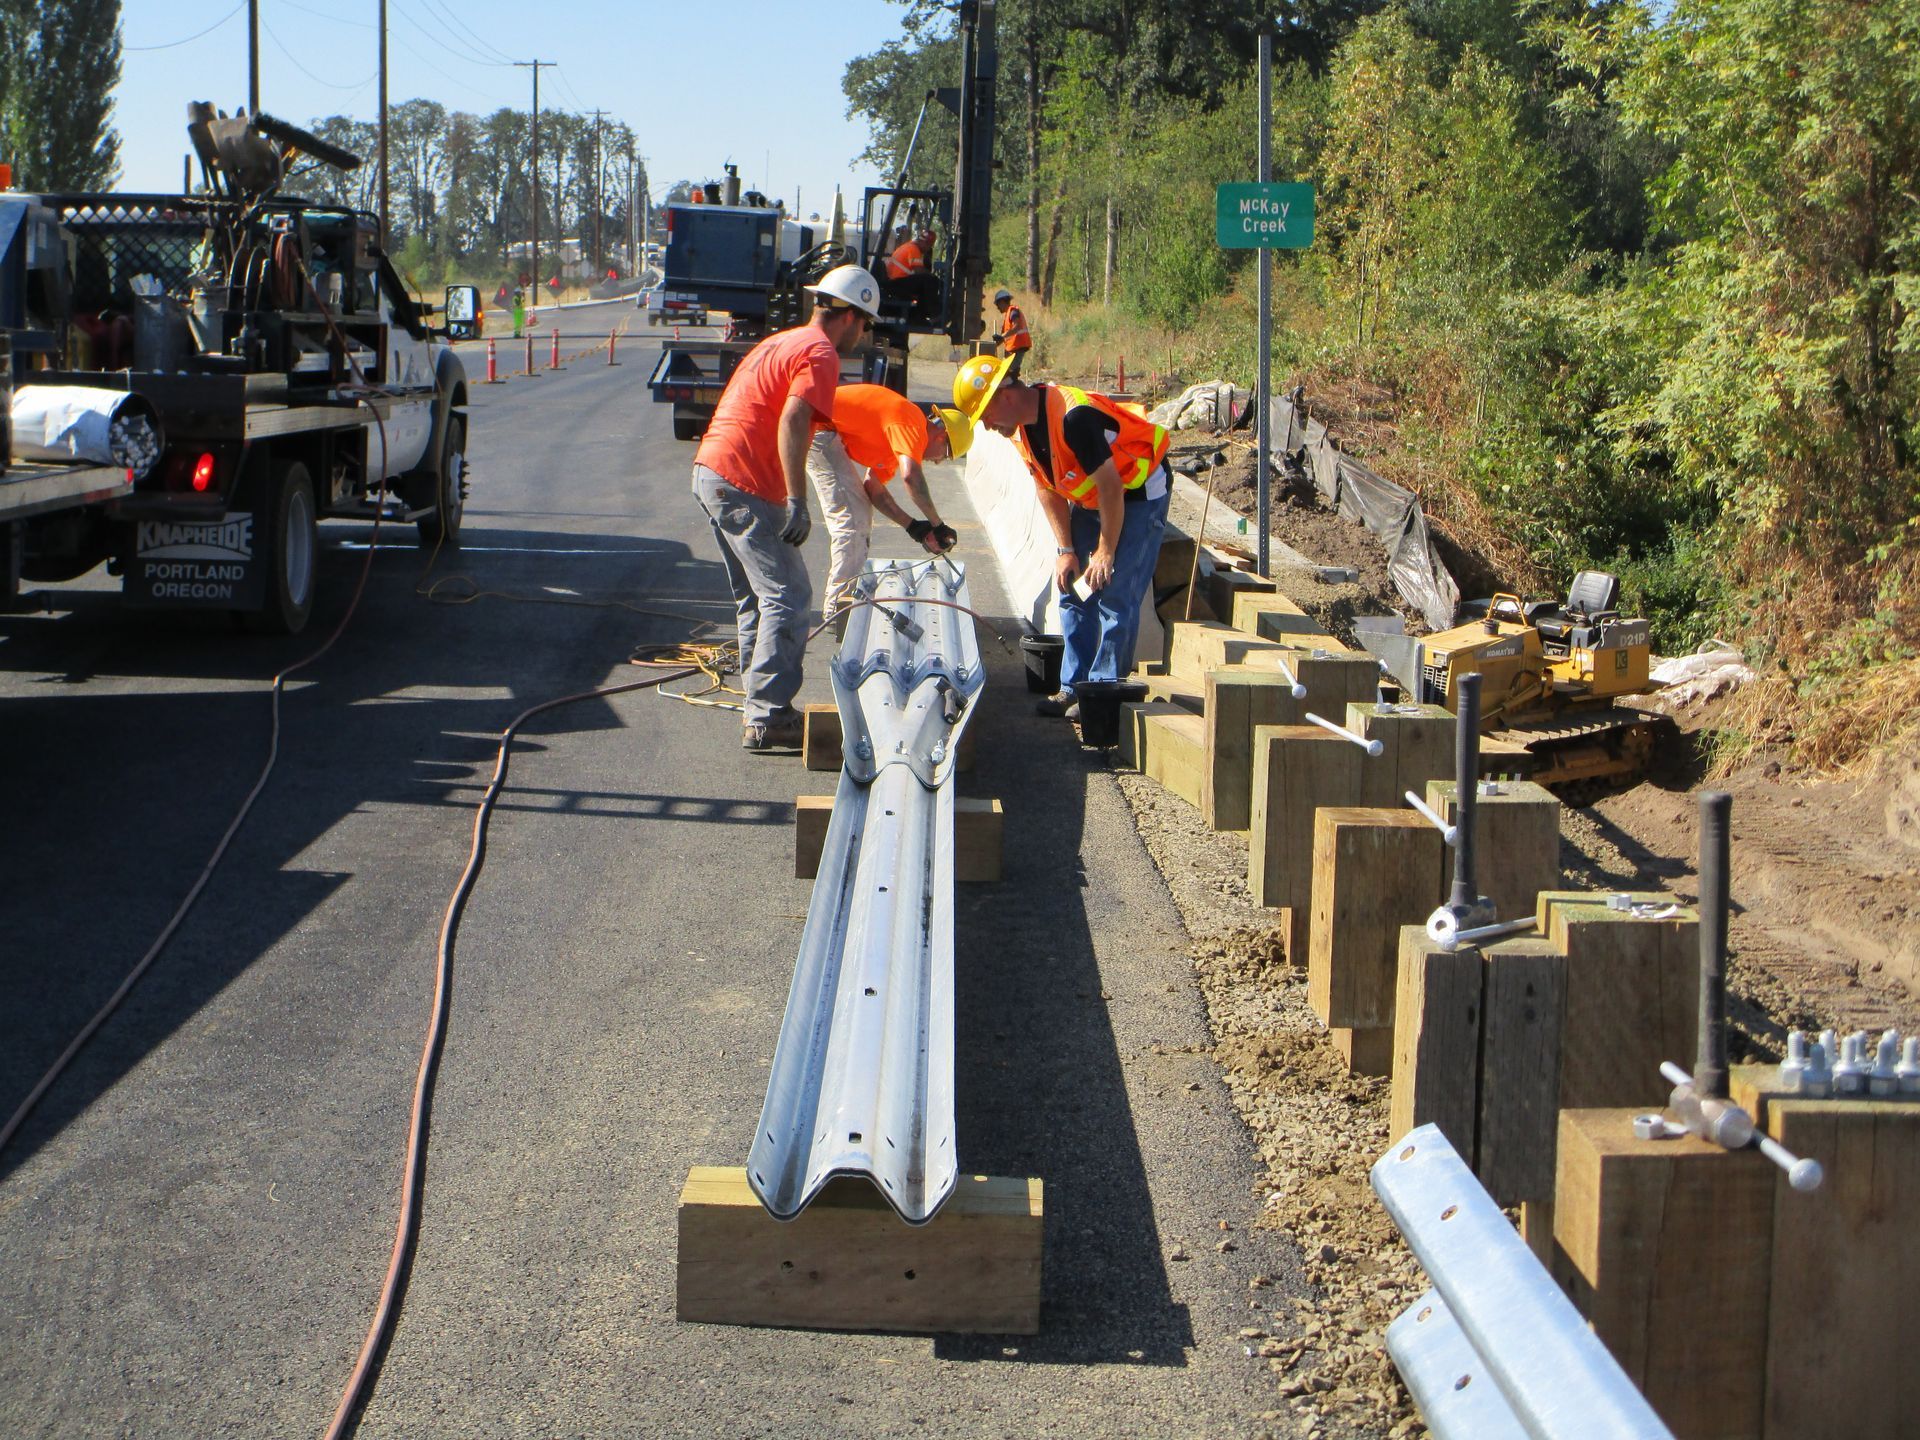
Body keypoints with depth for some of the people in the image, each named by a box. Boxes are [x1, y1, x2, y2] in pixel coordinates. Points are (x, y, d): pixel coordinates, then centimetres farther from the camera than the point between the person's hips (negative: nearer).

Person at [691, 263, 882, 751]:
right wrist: (797, 502, -28)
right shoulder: (820, 353, -9)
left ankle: (760, 706, 23)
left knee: (757, 598, 18)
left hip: (711, 471, 10)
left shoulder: (782, 342, 21)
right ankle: (767, 719, -8)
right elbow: (792, 422, -24)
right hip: (743, 486, -10)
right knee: (788, 597, -7)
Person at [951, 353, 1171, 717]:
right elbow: (1049, 489, 5)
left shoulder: (1074, 417, -33)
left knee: (1115, 593, -13)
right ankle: (1074, 685, 12)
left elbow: (1111, 486, -28)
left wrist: (1106, 552, -20)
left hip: (1138, 492, -9)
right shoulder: (1022, 427, -6)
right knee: (1073, 588, 6)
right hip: (1089, 497, 9)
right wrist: (1066, 550, -1)